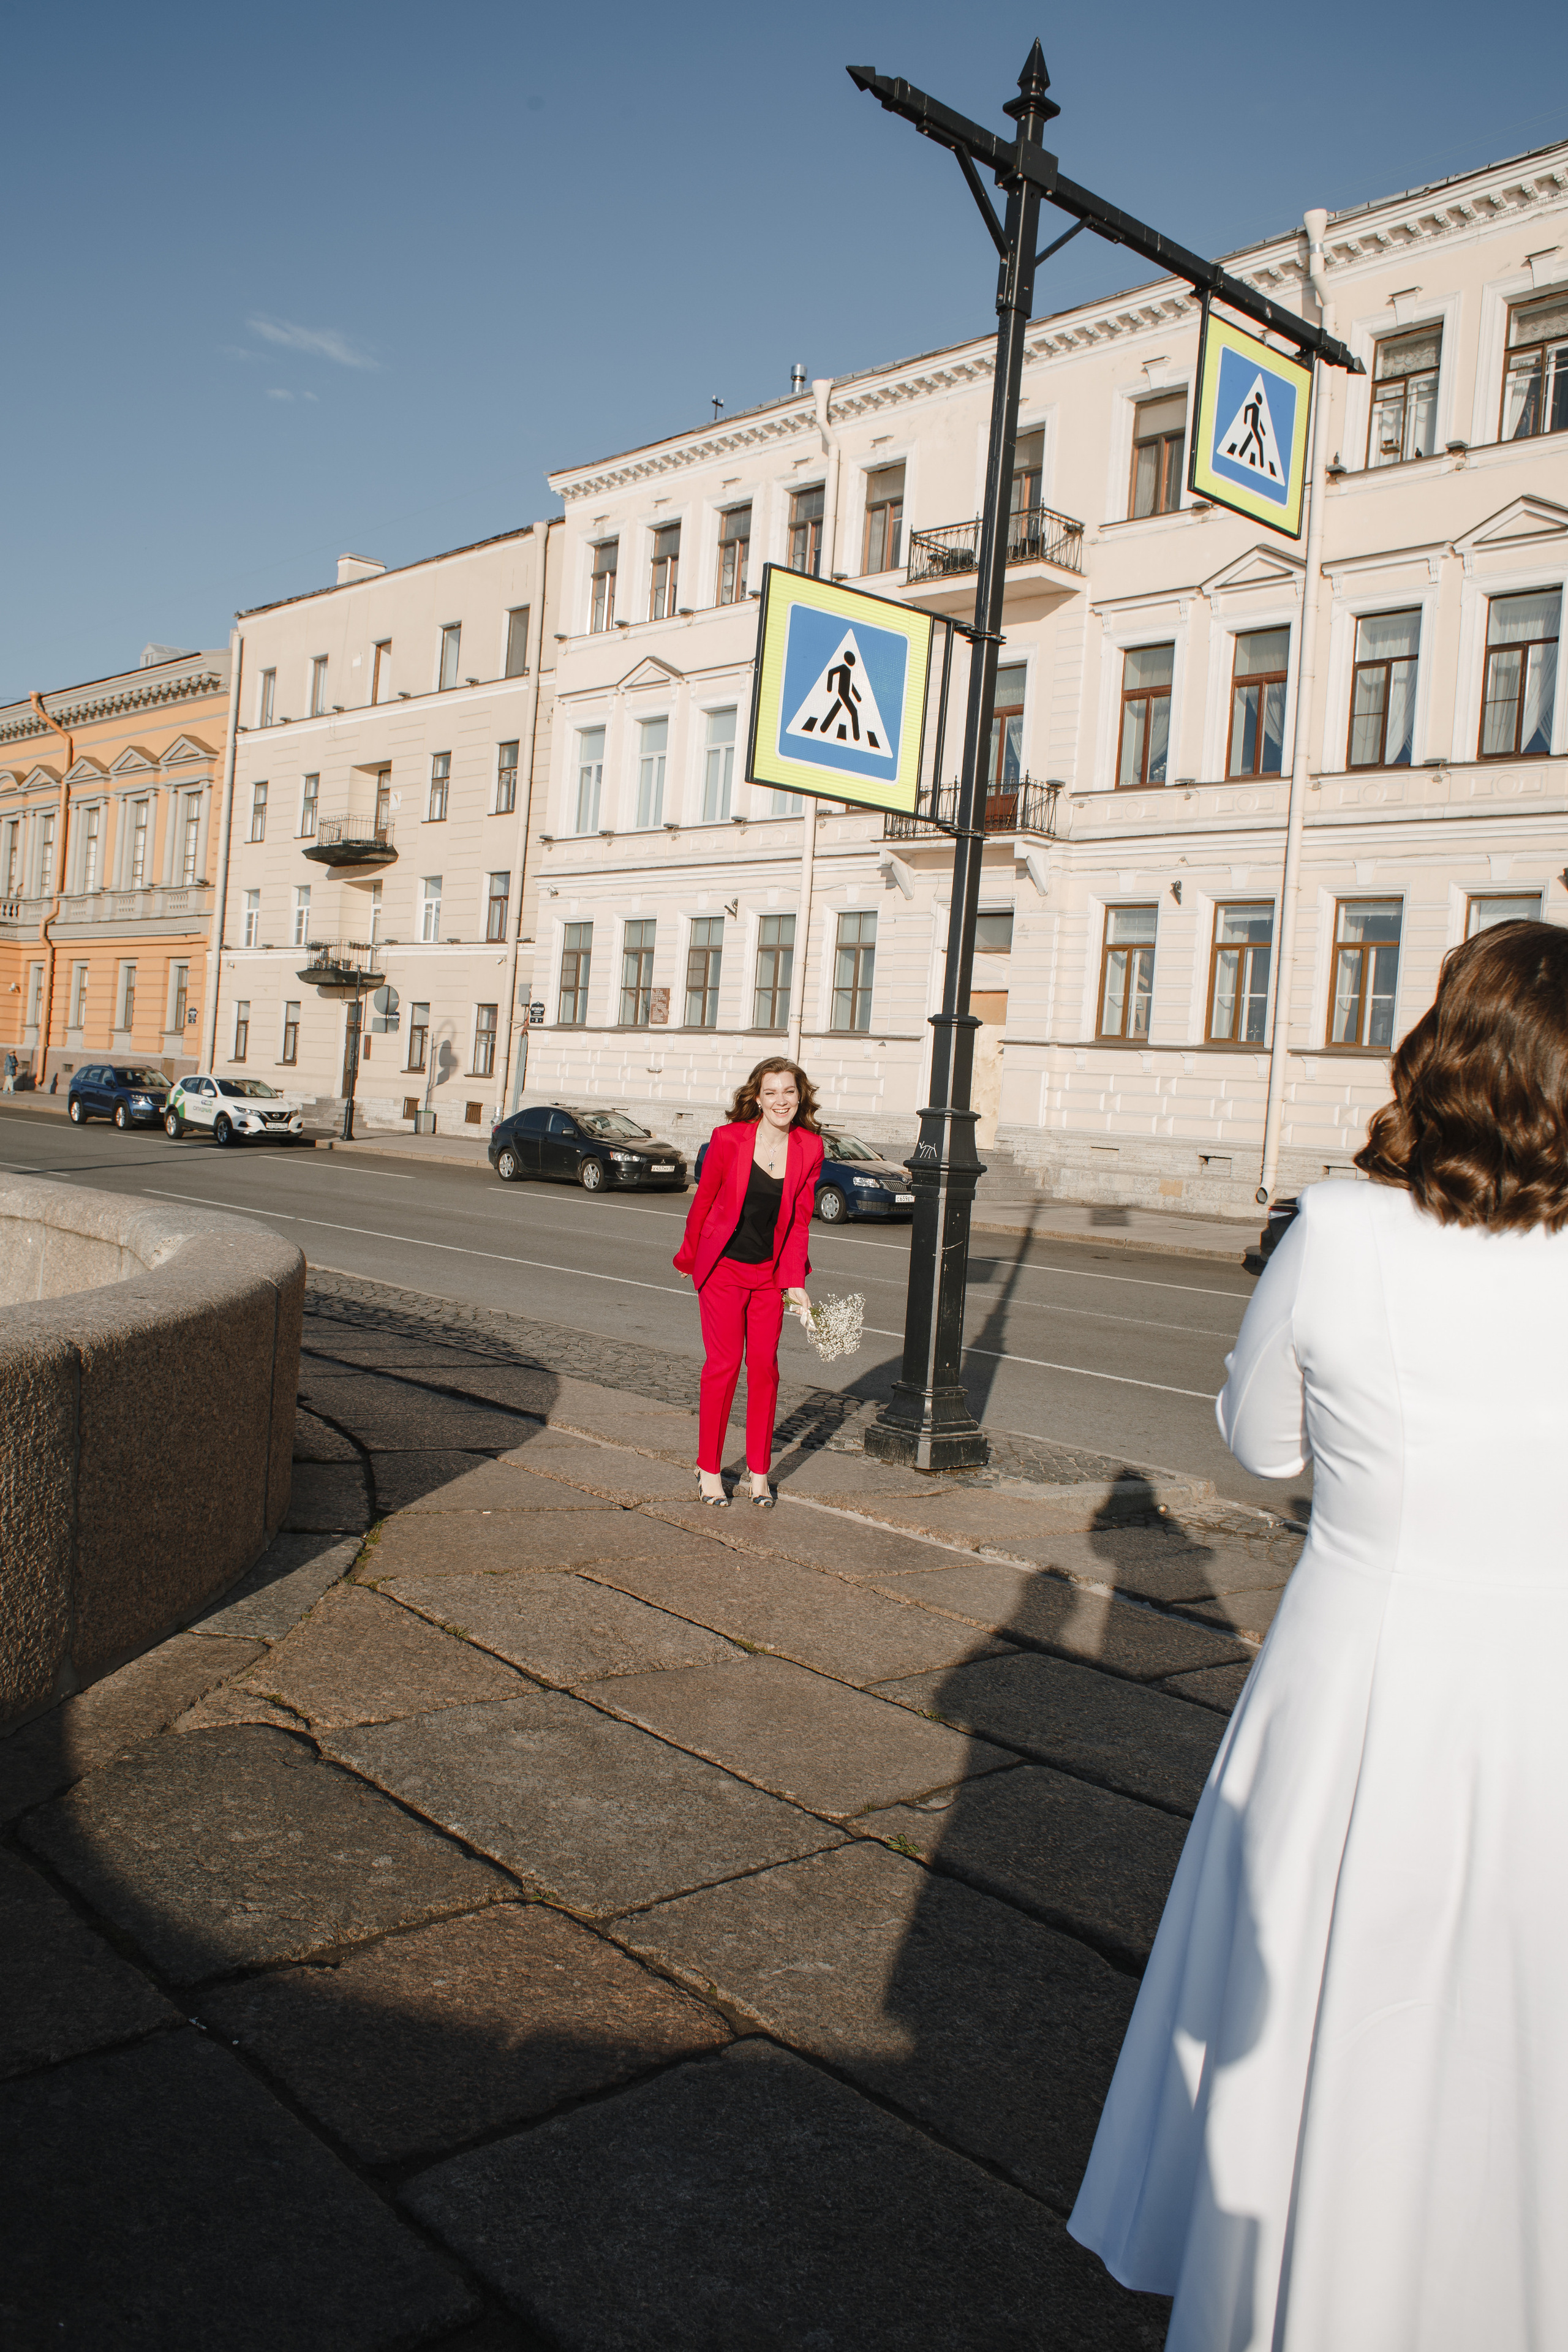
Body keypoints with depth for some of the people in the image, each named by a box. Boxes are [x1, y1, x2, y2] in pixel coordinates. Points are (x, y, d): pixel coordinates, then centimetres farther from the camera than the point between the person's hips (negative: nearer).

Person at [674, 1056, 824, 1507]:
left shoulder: (809, 1148, -5)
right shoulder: (728, 1139, -14)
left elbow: (799, 1219, -1)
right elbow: (703, 1200, -1)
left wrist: (795, 1283, -5)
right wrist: (688, 1256, 10)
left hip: (770, 1273, 3)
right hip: (723, 1268, -3)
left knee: (764, 1365, 6)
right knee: (723, 1364, -2)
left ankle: (759, 1473, 17)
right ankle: (709, 1469, 12)